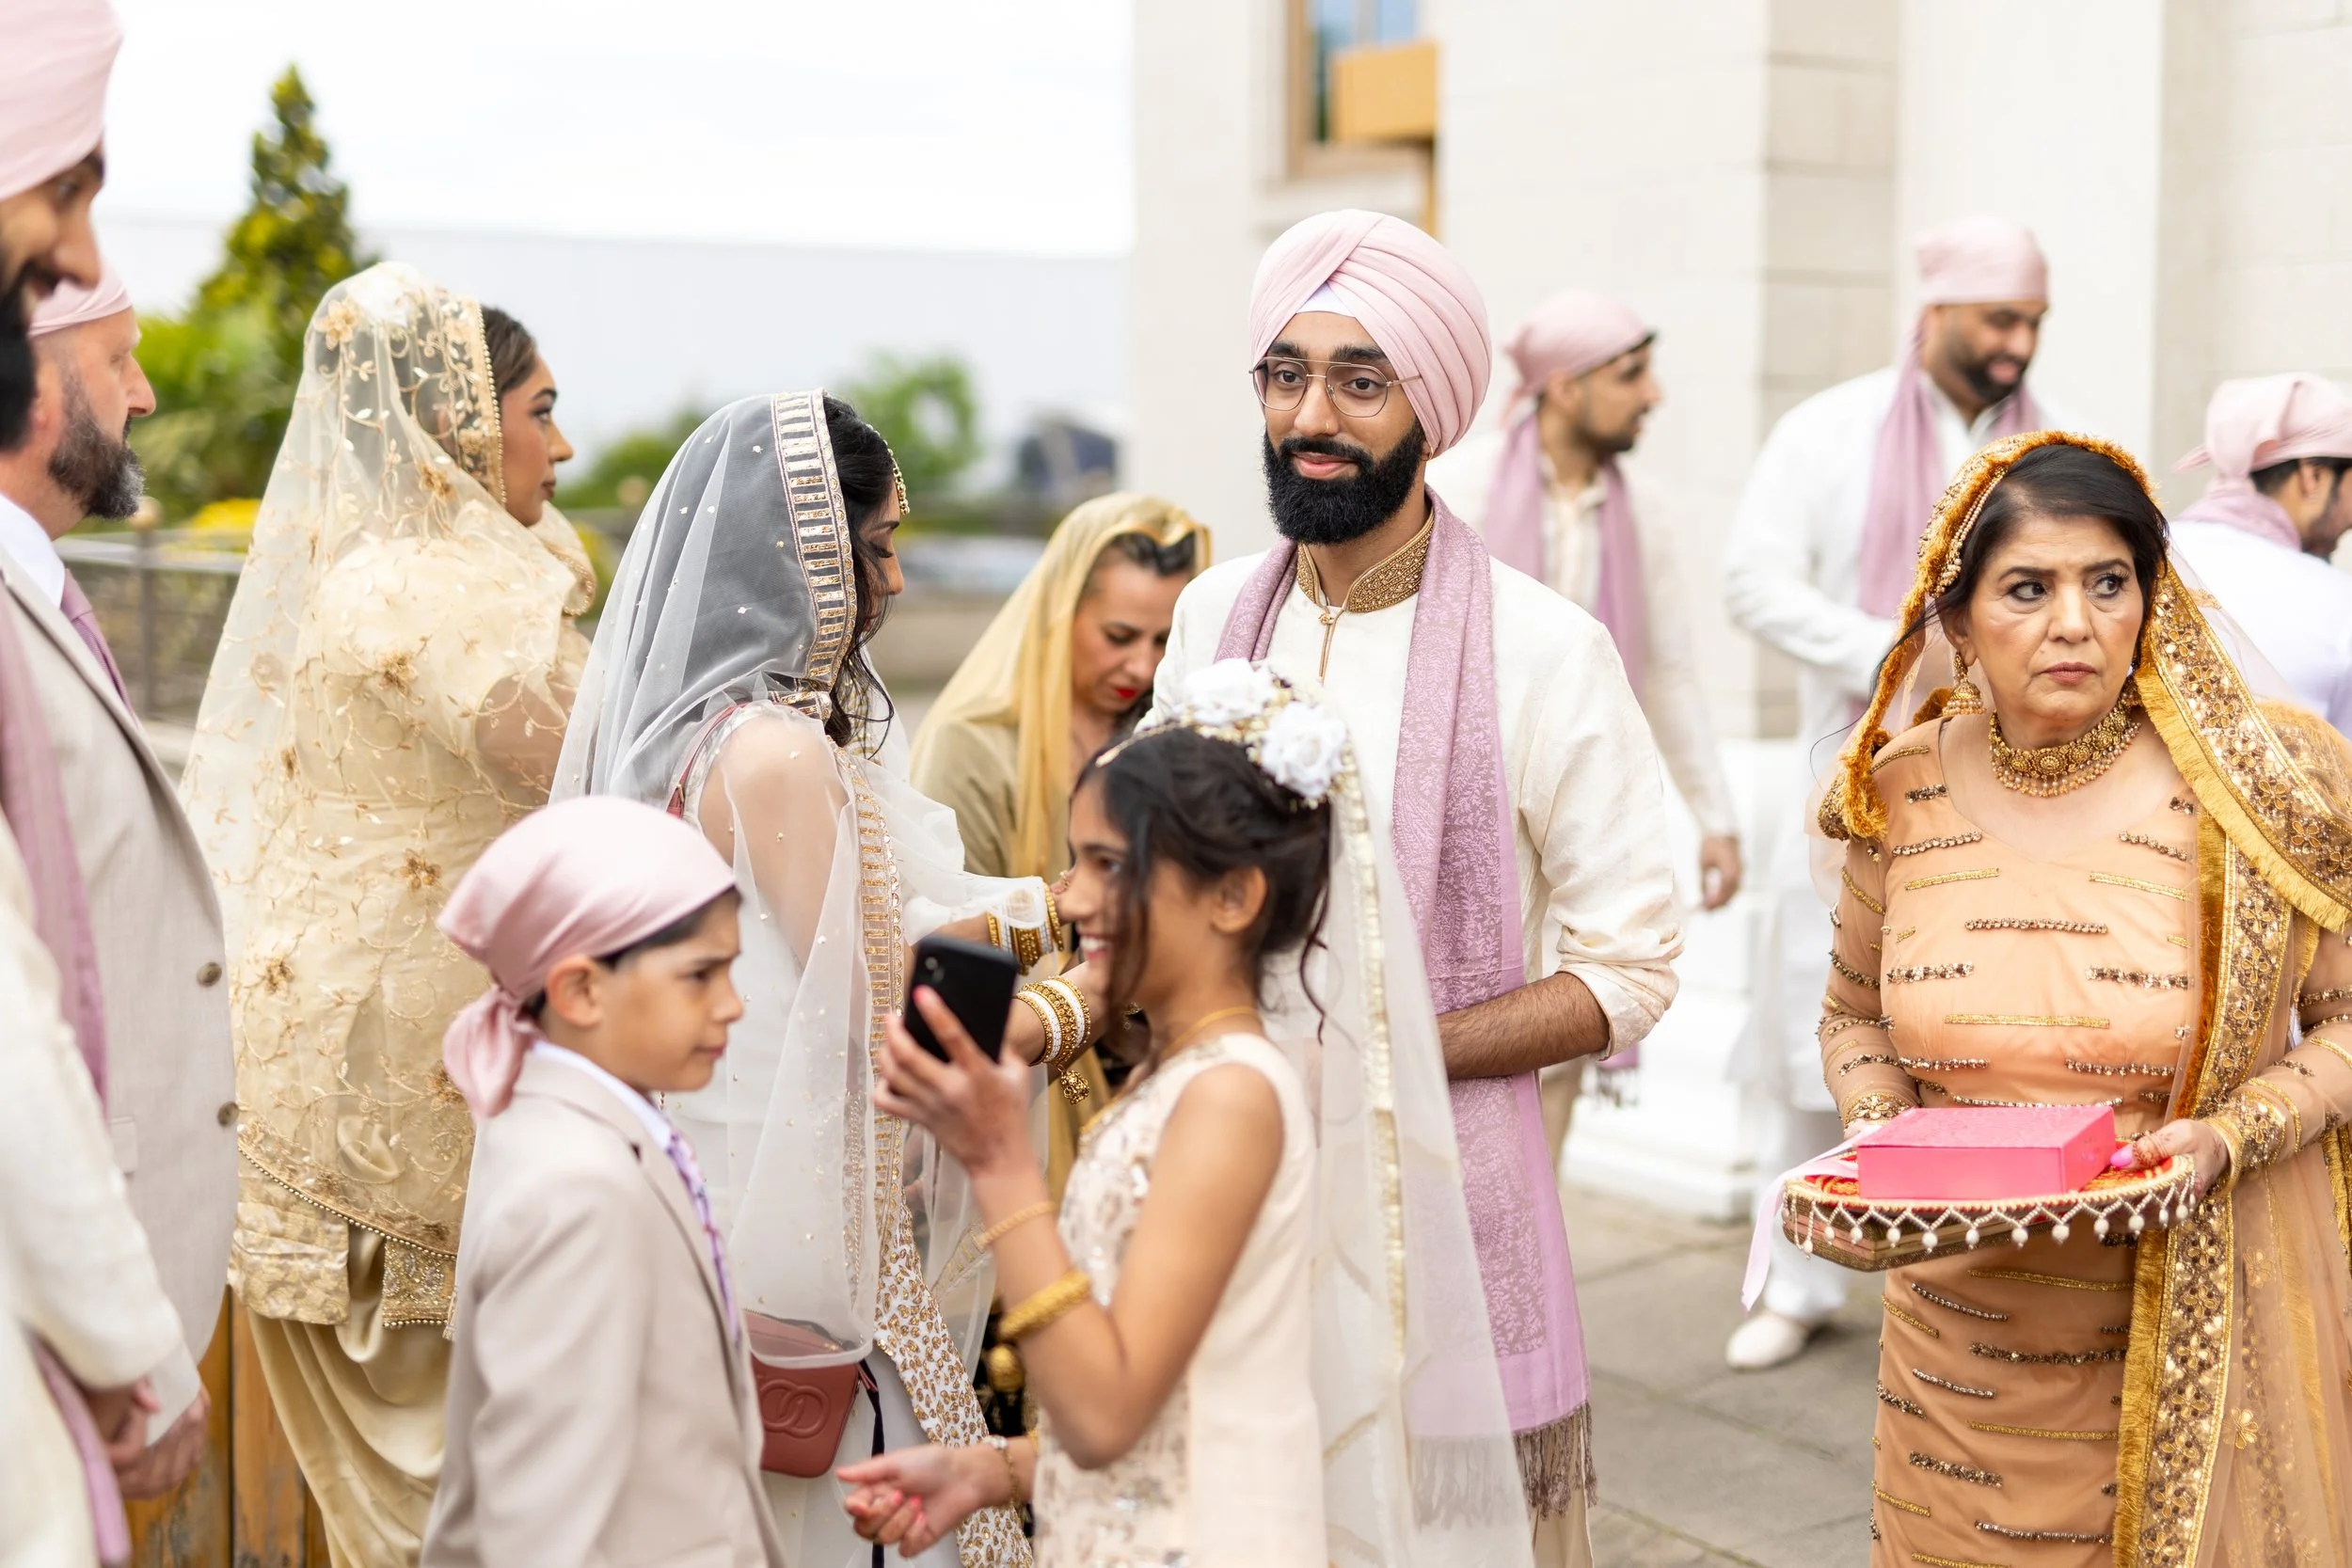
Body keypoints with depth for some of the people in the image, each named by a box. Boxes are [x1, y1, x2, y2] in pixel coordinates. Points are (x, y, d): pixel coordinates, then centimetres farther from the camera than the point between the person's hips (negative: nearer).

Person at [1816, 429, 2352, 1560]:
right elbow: (1853, 1015, 12)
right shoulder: (1905, 796, -3)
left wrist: (2228, 1138, -17)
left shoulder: (2255, 787, -10)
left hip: (2196, 1329, -2)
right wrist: (1879, 1129, -7)